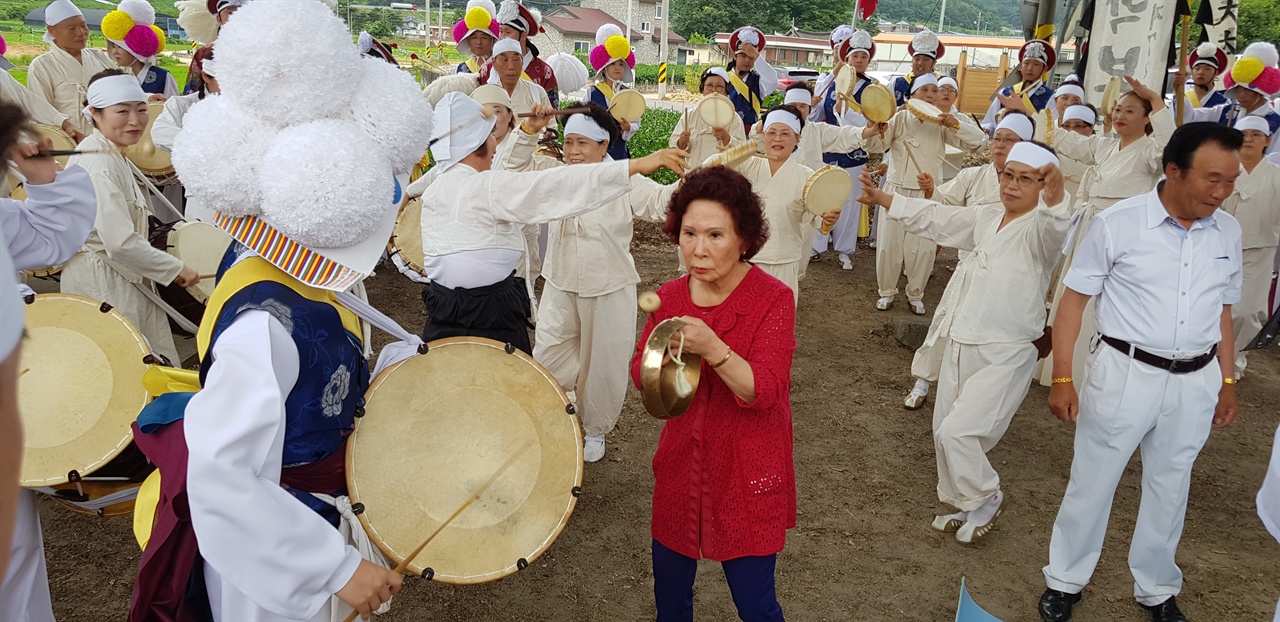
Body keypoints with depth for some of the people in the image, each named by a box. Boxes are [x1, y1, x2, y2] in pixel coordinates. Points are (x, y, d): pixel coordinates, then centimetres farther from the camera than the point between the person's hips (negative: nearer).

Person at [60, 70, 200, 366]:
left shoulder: (110, 153, 9)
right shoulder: (99, 164, -23)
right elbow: (121, 243, -29)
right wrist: (177, 269, -19)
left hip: (120, 275, 10)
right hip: (103, 283, -10)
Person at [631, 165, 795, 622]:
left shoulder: (772, 299, -15)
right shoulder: (670, 297, 0)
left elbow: (764, 392, -22)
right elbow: (640, 375, 3)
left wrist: (712, 348, -38)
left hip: (748, 478, -4)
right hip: (681, 464, 5)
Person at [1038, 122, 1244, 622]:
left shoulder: (1228, 232, 1)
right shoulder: (1118, 224, -13)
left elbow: (1222, 311, 13)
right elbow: (1074, 298, -9)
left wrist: (1227, 381, 14)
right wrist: (1062, 378, -12)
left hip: (1195, 382, 4)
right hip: (1124, 374, -4)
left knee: (1169, 488, 18)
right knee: (1092, 482, 9)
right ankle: (1065, 581, 28)